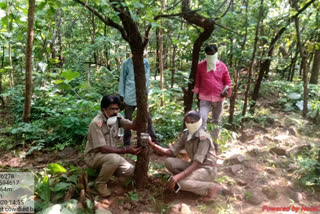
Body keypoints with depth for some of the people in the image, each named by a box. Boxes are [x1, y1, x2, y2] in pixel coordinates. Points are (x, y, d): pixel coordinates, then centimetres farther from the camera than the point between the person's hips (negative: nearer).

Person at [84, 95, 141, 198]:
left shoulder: (116, 117, -6)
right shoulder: (96, 123, -27)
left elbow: (134, 126, -11)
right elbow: (103, 149, -29)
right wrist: (126, 150, -31)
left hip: (110, 154, 7)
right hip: (94, 155, -7)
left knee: (130, 170, -11)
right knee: (114, 158, -37)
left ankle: (104, 170, 15)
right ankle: (100, 183, -9)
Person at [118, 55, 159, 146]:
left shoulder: (146, 62, 1)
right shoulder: (126, 63, -3)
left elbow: (146, 78, 0)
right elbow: (122, 79, 2)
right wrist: (121, 96, 2)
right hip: (129, 96, -1)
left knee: (148, 119, 3)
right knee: (128, 119, 10)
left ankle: (154, 141, 11)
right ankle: (126, 142, 22)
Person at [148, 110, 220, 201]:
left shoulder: (203, 138, -24)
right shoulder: (185, 134, -3)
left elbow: (196, 164, -29)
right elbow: (172, 152, -4)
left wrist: (176, 177, -36)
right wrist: (153, 145, -18)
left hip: (207, 169, -7)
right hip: (194, 165, 7)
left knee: (181, 182, -30)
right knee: (169, 162, -12)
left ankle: (212, 187, -8)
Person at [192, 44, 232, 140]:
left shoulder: (222, 66, 3)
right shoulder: (200, 65, 1)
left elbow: (228, 81, 10)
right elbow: (197, 81, 8)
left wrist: (226, 89, -11)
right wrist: (197, 95, 7)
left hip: (219, 97, 2)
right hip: (204, 97, -2)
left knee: (217, 121, 11)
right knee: (202, 118, -15)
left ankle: (214, 141, 26)